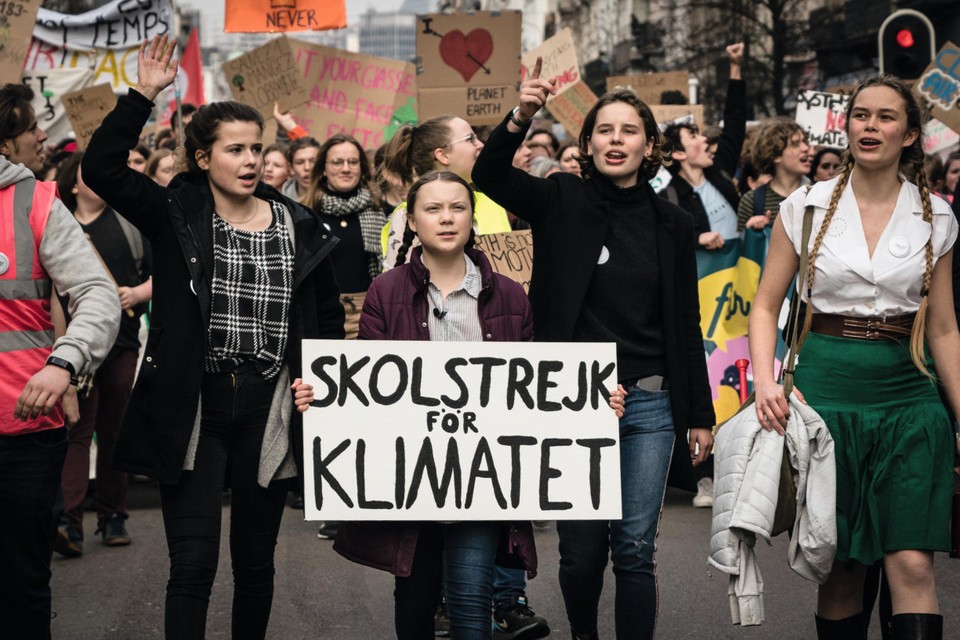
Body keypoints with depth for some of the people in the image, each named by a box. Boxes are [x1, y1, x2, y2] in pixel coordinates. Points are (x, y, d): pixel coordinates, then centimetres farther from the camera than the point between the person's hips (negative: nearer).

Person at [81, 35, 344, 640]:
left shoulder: (300, 228, 6)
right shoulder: (176, 215, 0)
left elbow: (330, 317, 15)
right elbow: (102, 167, -13)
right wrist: (144, 94, -18)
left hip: (268, 409, 2)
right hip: (192, 408, -2)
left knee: (256, 561, 13)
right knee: (193, 563, -6)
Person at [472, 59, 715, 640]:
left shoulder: (672, 225, 6)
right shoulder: (563, 203, 2)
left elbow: (687, 326, 9)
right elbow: (489, 175, -16)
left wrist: (701, 415, 7)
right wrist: (522, 118, -34)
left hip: (650, 402, 1)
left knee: (635, 548, -2)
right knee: (581, 549, 6)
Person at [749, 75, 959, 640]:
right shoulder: (806, 207, 3)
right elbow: (766, 306, 5)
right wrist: (766, 383, -10)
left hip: (907, 392, 0)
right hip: (826, 388, 0)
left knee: (913, 563, -10)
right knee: (841, 566, 4)